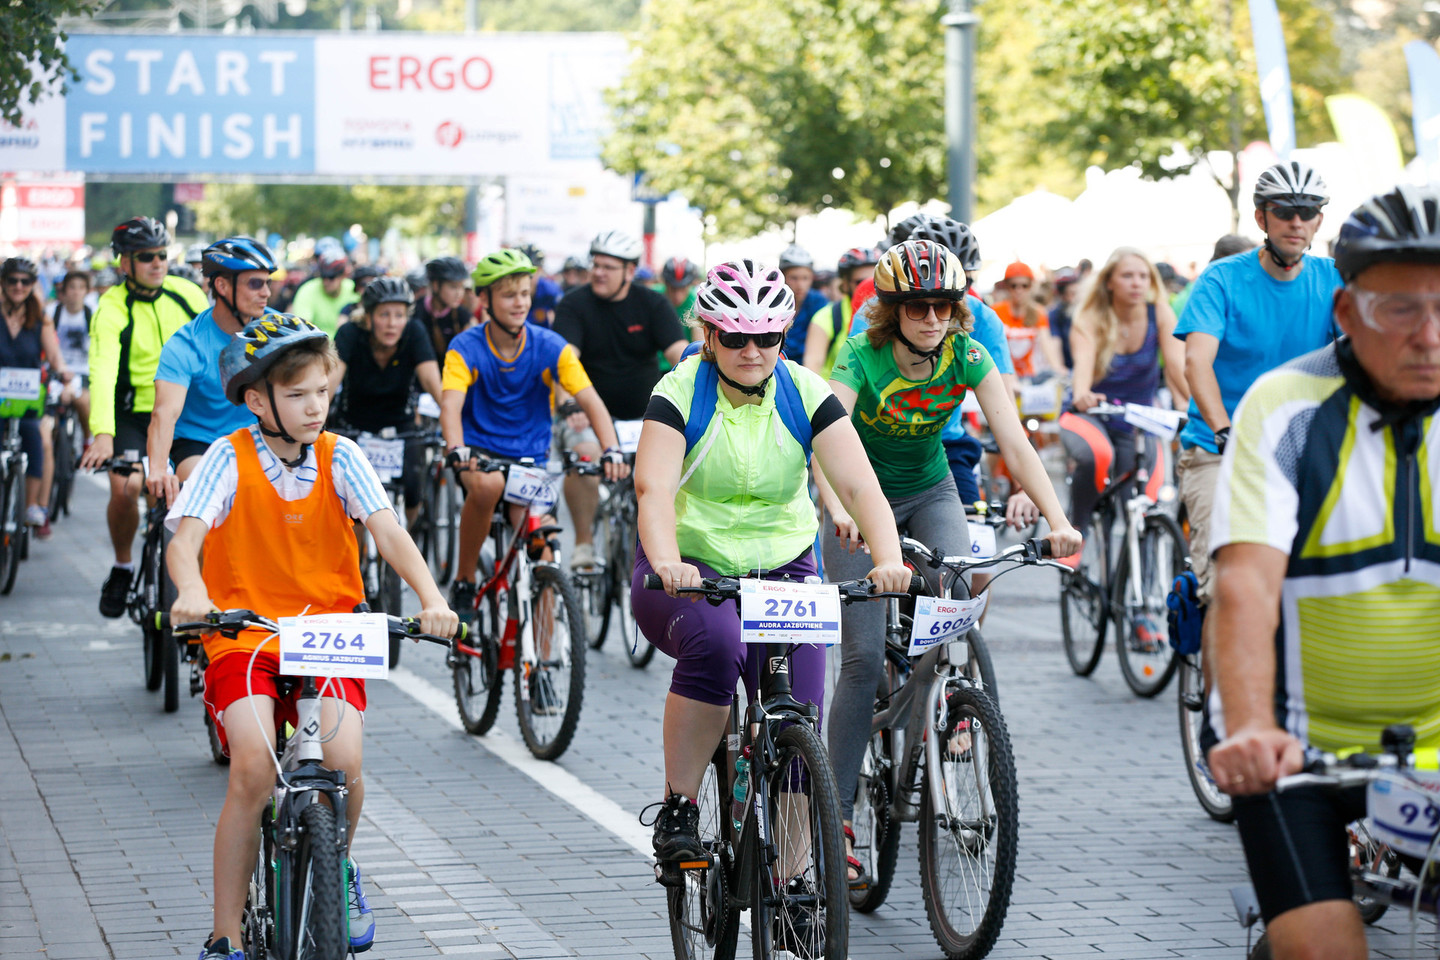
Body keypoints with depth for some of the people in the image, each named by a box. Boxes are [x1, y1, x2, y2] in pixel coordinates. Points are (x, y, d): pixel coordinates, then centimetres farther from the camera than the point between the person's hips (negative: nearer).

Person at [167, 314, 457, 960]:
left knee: (342, 761, -22)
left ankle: (337, 868, 13)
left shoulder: (339, 458, 2)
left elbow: (387, 532, -10)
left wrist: (431, 599, -27)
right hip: (243, 638, -2)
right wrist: (190, 592, -41)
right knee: (254, 766, -24)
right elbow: (185, 538, -18)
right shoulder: (229, 460, -5)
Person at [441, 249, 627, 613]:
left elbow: (591, 401, -15)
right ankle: (464, 579, -16)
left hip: (532, 457, 2)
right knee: (487, 485, -36)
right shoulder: (466, 348, -12)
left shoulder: (550, 347, -8)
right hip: (481, 451, -2)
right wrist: (457, 451, -46)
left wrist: (612, 450, -33)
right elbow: (451, 406, -25)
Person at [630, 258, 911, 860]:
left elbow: (859, 484, -15)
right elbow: (654, 489, -25)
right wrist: (667, 563, -45)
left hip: (783, 569, 3)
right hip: (690, 572, -3)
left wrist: (888, 559, -34)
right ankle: (678, 810, -22)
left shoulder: (805, 393, -5)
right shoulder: (679, 393, -10)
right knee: (716, 641, -36)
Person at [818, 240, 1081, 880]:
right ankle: (836, 815, -7)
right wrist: (839, 511, -59)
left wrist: (1058, 520, -39)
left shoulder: (967, 358, -18)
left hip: (929, 492, 3)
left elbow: (1014, 441, -25)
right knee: (862, 657, -12)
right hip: (862, 498, -3)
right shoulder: (862, 358, -26)